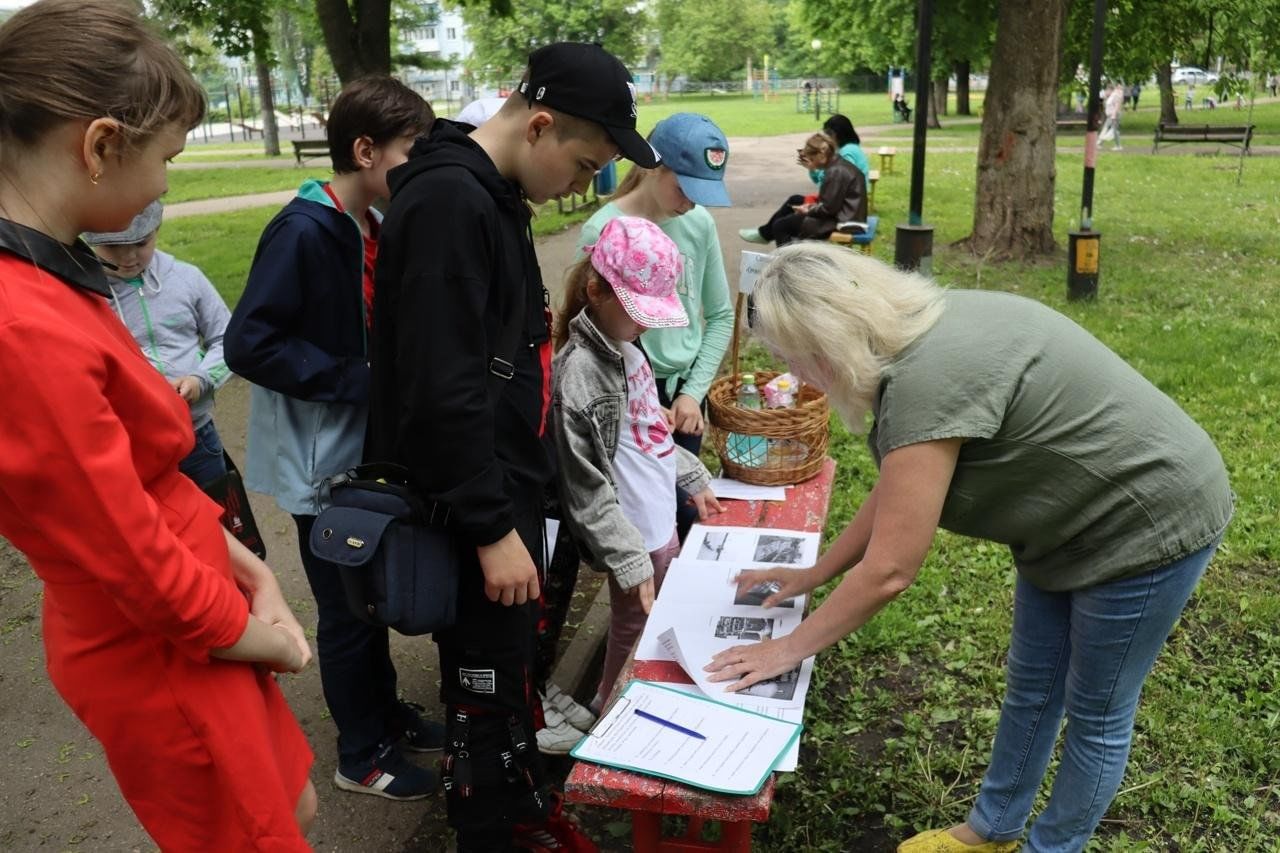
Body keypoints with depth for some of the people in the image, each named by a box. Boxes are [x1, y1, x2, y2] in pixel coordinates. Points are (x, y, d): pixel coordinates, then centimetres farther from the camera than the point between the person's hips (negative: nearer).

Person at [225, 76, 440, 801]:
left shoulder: (371, 229, 4)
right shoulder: (304, 231, -21)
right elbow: (249, 344, -25)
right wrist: (361, 381, -24)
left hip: (368, 446, 8)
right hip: (323, 458, -8)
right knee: (348, 612, 7)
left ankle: (386, 713, 40)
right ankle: (363, 755, 26)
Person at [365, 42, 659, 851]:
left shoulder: (492, 195, 9)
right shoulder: (447, 201, -22)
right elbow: (442, 391, -26)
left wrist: (517, 499, 19)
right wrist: (492, 527, -20)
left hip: (507, 486, 10)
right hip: (473, 506, -10)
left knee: (515, 661, 23)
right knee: (486, 686, 7)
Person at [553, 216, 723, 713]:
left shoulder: (626, 349, 3)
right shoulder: (579, 372, -24)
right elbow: (585, 487, -22)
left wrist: (692, 478, 21)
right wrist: (628, 559, -21)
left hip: (660, 517, 9)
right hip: (636, 534, -9)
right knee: (635, 625, 11)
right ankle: (608, 708, 35)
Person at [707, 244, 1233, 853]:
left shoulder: (929, 380, -34)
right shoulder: (920, 334, -6)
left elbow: (888, 570, -28)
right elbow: (896, 492, 5)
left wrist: (789, 649, -16)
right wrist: (811, 575, 9)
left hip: (1147, 523, -9)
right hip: (1073, 517, 9)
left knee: (1095, 713, 11)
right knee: (1030, 688, 20)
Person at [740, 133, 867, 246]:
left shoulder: (836, 172, -24)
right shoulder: (838, 164, 7)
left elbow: (828, 208, -23)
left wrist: (808, 211, -7)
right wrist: (813, 205, 0)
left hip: (841, 222, -11)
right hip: (843, 213, 11)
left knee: (780, 225, -4)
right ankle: (765, 233, 36)